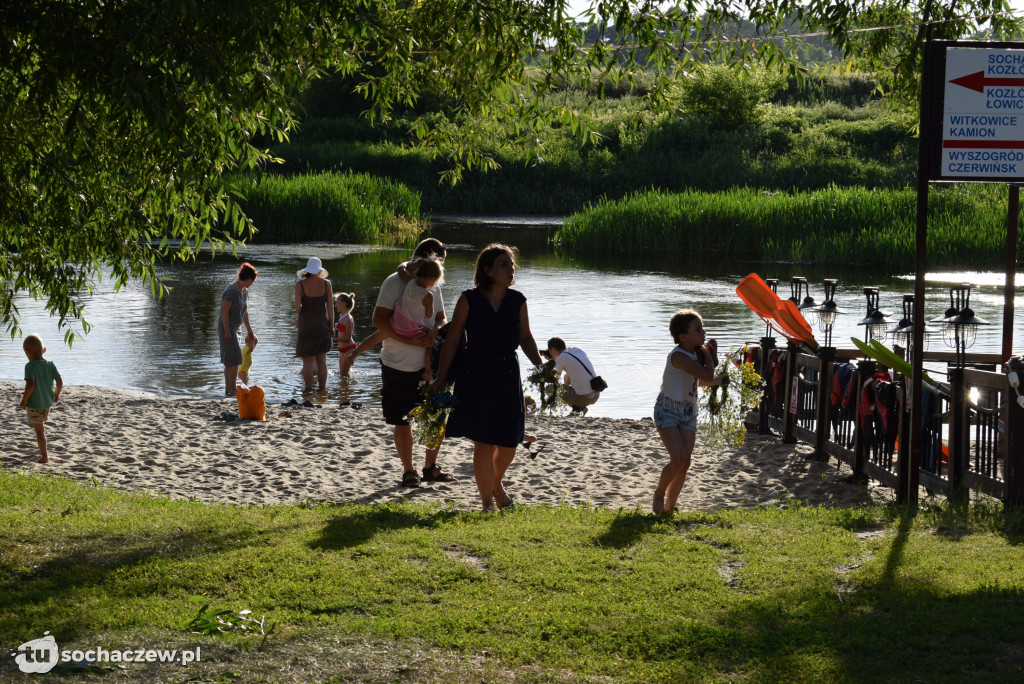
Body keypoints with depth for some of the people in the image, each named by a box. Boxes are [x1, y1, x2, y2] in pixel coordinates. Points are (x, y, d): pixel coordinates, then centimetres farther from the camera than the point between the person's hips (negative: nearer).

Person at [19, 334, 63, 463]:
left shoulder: (30, 366, -18)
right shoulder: (50, 365, -1)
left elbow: (30, 384, -27)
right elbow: (60, 382, -3)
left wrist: (24, 400, -16)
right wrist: (57, 394, 14)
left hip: (34, 403, -6)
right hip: (47, 402, 6)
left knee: (39, 429, 3)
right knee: (41, 426, 27)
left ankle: (44, 457, 6)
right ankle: (42, 452, 36)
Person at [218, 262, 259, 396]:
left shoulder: (244, 291, 10)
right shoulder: (231, 290, -19)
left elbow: (244, 312, 20)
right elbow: (224, 311, -20)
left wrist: (249, 330, 25)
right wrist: (227, 332, -22)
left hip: (234, 328, 10)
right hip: (227, 327, -10)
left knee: (229, 361, 12)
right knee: (234, 360, -11)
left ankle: (228, 390, 17)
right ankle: (232, 390, -9)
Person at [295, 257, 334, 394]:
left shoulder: (300, 285, -8)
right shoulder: (326, 284, -3)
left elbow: (297, 307, -14)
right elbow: (330, 308, -2)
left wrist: (301, 309, 10)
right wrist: (332, 327, 5)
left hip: (306, 325, -2)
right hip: (322, 324, 2)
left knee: (308, 360, 3)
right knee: (322, 359, 10)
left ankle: (308, 388, 4)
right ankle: (322, 387, 14)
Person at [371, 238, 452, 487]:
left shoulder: (433, 286, 10)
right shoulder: (395, 282, -10)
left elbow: (441, 318, 12)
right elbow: (379, 320, -16)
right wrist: (409, 340, -24)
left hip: (428, 364, 5)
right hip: (398, 366, -5)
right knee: (402, 421, 4)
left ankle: (430, 467, 19)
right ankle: (408, 471, 17)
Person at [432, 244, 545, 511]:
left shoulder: (517, 301, 3)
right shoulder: (469, 299, -6)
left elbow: (525, 338, 16)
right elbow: (452, 340, -1)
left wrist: (540, 366, 2)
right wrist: (440, 379, -2)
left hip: (508, 376, 3)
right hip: (476, 377, -3)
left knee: (508, 444, 8)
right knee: (484, 444, -3)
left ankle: (496, 483, 40)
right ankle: (487, 503, 12)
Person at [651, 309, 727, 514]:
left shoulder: (696, 353, 3)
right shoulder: (679, 356, -25)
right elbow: (707, 376, -29)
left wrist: (718, 380, 6)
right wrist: (708, 357, -12)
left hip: (689, 412, 8)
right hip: (668, 411, -8)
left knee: (685, 463, 4)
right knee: (678, 459, -18)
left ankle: (669, 507, 15)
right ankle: (659, 494, 6)